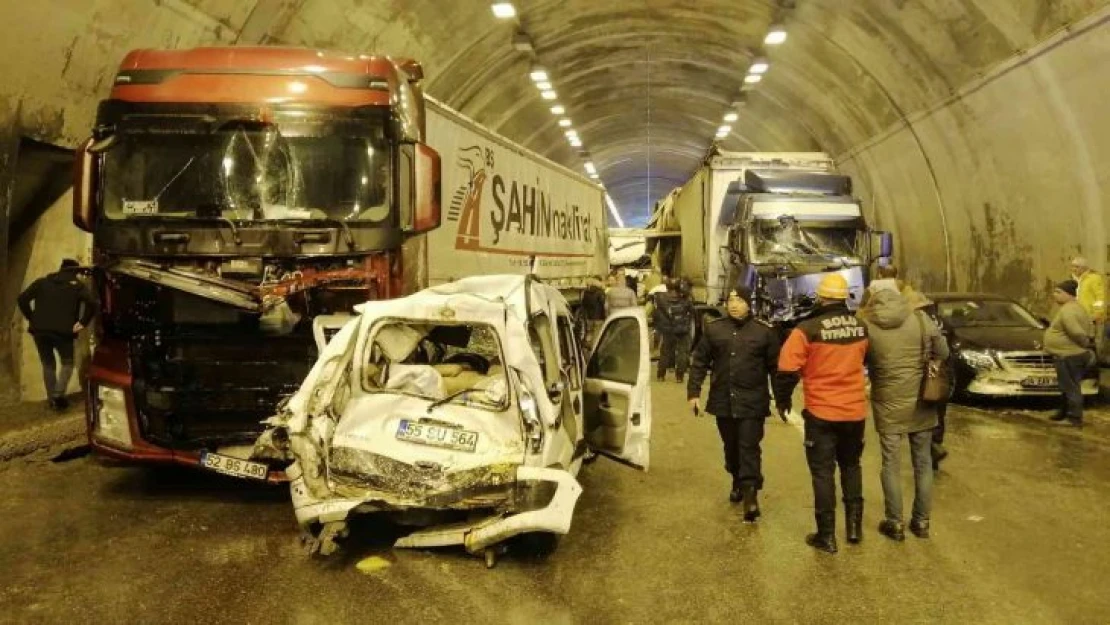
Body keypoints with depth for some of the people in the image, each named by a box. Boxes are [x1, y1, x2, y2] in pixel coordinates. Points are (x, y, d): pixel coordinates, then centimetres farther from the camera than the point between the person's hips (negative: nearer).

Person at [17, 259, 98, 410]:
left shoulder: (42, 282, 15)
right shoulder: (77, 285, 6)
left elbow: (23, 299, 4)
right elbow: (92, 303, -11)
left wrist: (31, 319, 9)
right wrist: (82, 322, -4)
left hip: (40, 330, 3)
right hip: (63, 331, -3)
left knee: (48, 364, 17)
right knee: (67, 363, 13)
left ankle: (52, 399, 16)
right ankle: (58, 394, -7)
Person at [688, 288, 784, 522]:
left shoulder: (765, 331, -3)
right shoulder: (713, 328, 2)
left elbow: (776, 367, 0)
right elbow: (699, 362, 5)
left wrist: (782, 400, 1)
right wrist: (694, 392, -2)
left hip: (752, 402, -3)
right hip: (723, 400, 3)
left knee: (749, 448, -6)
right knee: (731, 447, 16)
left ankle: (750, 494, -4)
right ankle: (737, 482, 37)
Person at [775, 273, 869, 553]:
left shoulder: (808, 330, -16)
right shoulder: (861, 328, 0)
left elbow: (787, 369, -16)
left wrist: (783, 398, 0)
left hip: (821, 412, -4)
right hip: (855, 410, 4)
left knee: (823, 473, 6)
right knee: (851, 465, 23)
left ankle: (826, 535, 11)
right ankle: (854, 524, 25)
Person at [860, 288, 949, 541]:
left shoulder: (867, 325, -9)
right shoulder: (920, 319, -5)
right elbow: (942, 353, 4)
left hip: (888, 406, -2)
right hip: (920, 402, 2)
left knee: (891, 465, 8)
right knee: (923, 463, 14)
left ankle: (895, 523, 14)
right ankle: (922, 521, 23)